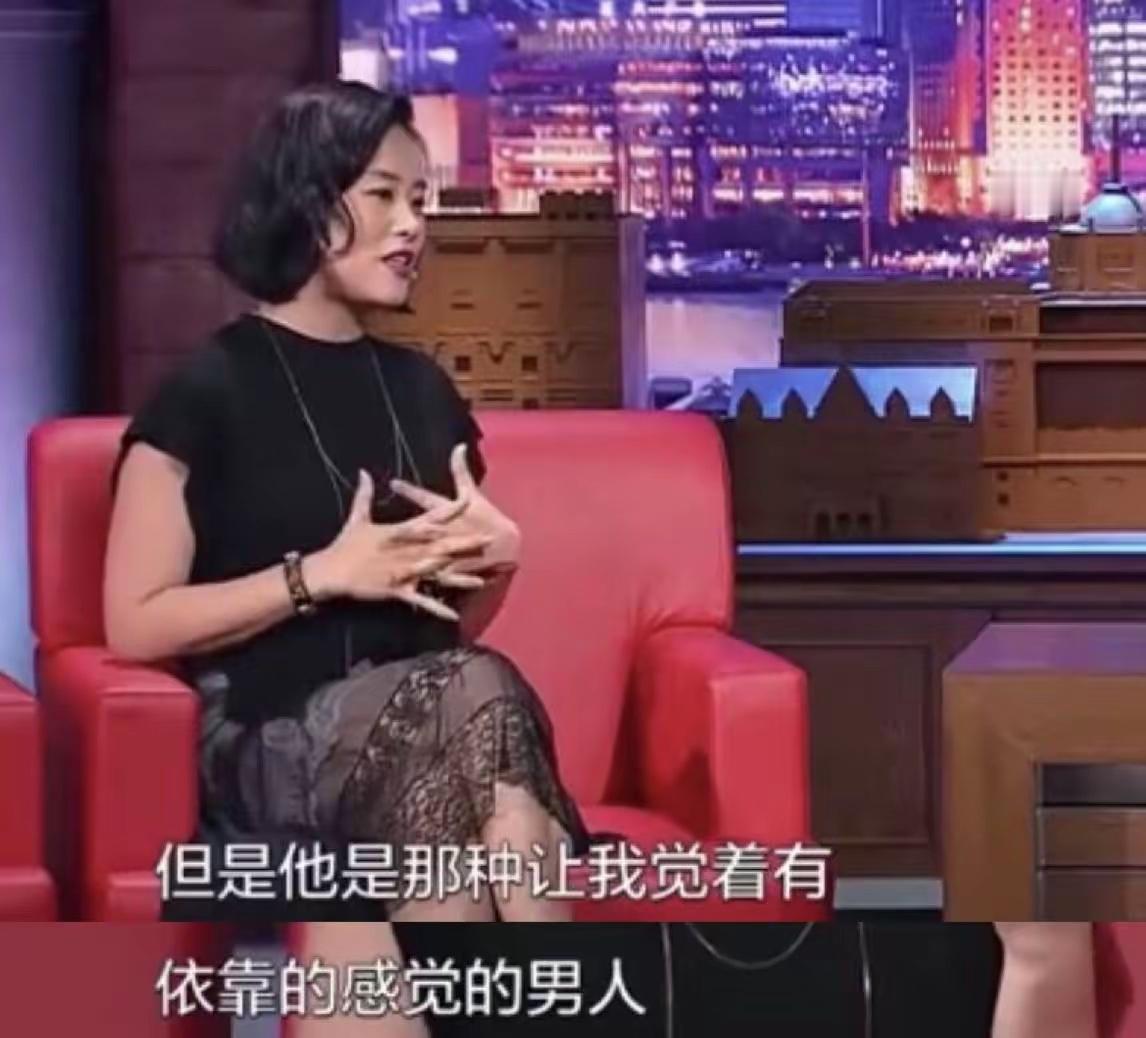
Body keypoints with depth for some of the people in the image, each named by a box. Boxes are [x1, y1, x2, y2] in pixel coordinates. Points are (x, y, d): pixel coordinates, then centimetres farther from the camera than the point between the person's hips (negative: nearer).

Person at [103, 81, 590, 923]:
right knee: (476, 694, -35)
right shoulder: (208, 393, 0)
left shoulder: (421, 389, 19)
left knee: (468, 699, -33)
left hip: (420, 727, 5)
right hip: (272, 742, -5)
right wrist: (322, 575, -12)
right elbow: (136, 625, -5)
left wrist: (498, 554, 4)